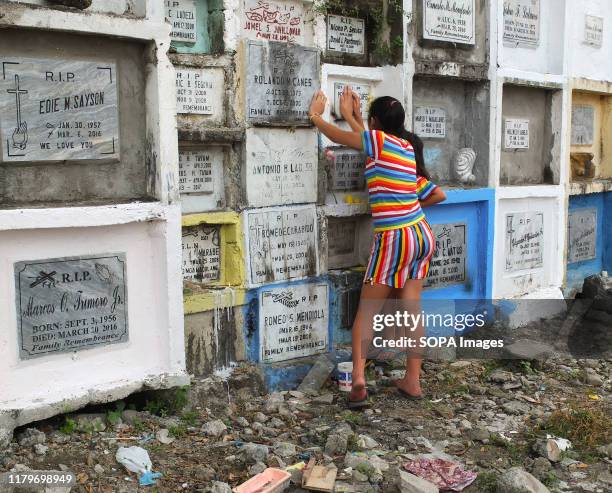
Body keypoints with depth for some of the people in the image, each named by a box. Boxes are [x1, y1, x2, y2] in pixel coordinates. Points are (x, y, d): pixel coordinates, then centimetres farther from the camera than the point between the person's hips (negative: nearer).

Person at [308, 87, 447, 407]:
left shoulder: (380, 139, -7)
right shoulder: (408, 149, 13)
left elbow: (337, 137, 4)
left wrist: (315, 115, 24)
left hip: (394, 239, -7)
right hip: (422, 236, 7)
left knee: (367, 312, 0)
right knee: (411, 311, 9)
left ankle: (358, 379, -9)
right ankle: (412, 381, 12)